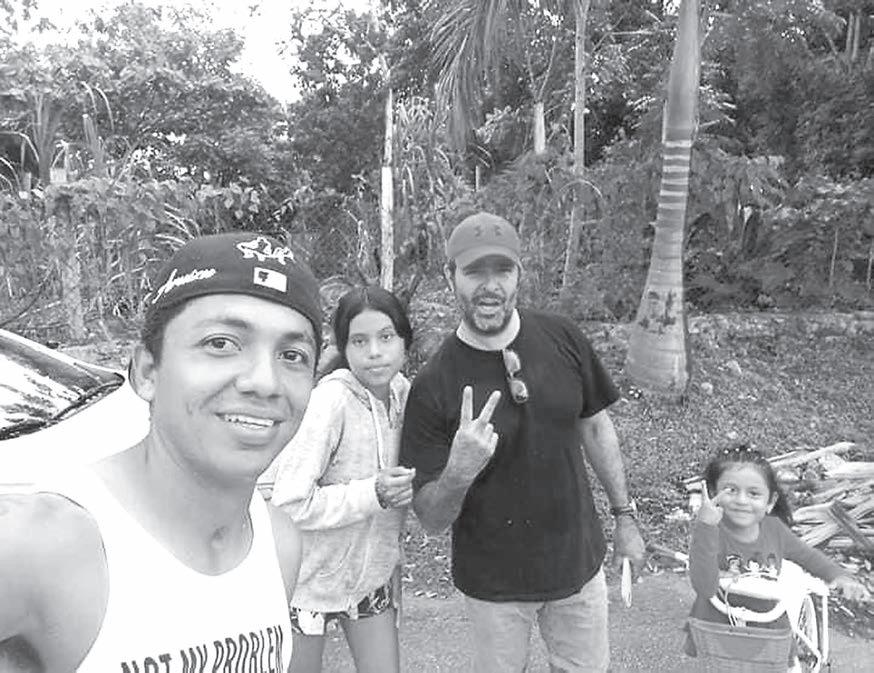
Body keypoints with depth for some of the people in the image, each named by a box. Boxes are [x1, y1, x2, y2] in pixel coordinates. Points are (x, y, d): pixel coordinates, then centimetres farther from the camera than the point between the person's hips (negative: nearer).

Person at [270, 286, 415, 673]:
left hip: (374, 569, 5)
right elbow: (289, 504, -27)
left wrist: (410, 483, -11)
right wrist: (373, 494, -30)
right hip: (311, 578, -4)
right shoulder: (330, 400, -26)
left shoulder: (401, 390, -7)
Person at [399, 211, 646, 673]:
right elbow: (430, 520, -15)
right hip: (493, 582, -2)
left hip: (579, 562, 3)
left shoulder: (561, 338, -11)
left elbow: (595, 427, 5)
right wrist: (458, 473, -35)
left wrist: (625, 516, 8)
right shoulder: (433, 385, -20)